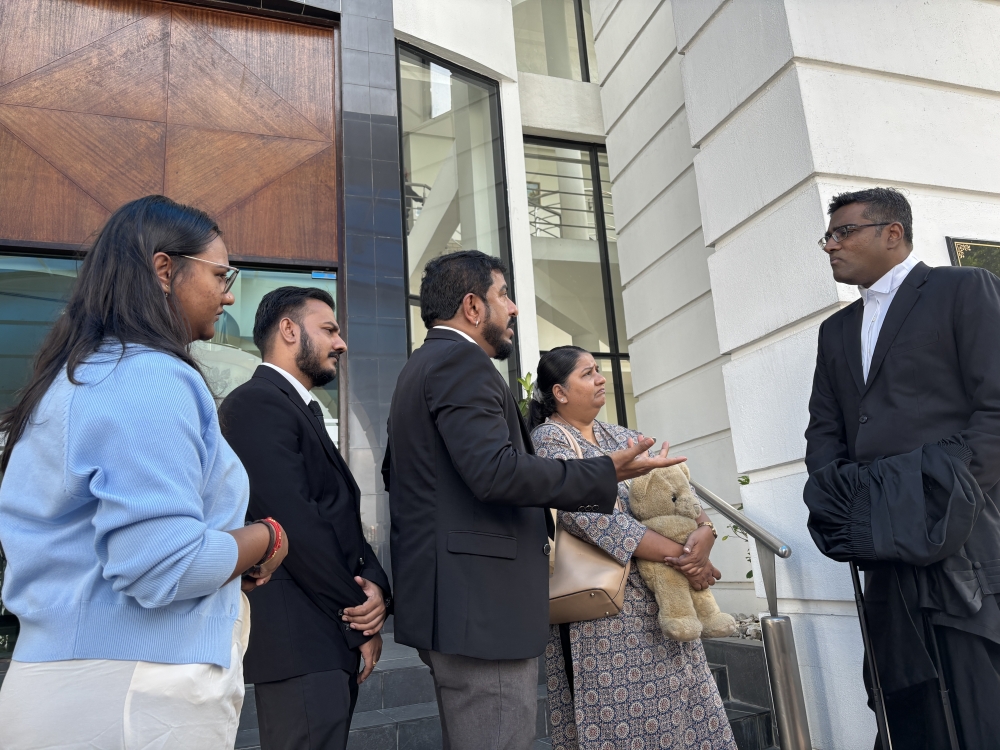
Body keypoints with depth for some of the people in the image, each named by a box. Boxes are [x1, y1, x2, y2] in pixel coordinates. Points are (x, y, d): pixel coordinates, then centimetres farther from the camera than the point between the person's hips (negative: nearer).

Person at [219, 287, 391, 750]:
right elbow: (295, 523, -19)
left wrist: (376, 584, -5)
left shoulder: (304, 411, 18)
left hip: (332, 637, 9)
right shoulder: (257, 403, -12)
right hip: (299, 640, -9)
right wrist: (359, 611, -10)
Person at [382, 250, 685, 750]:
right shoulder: (460, 360, -13)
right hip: (480, 605, -11)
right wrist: (608, 474, -19)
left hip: (446, 603, 11)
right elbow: (495, 470, -26)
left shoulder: (421, 366, 19)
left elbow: (396, 473, 25)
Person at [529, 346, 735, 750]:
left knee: (673, 703, 9)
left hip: (661, 596, 7)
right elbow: (589, 514, -20)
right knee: (619, 714, 0)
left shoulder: (620, 435, 14)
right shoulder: (549, 440, -8)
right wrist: (680, 555, -20)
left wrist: (705, 530, -15)